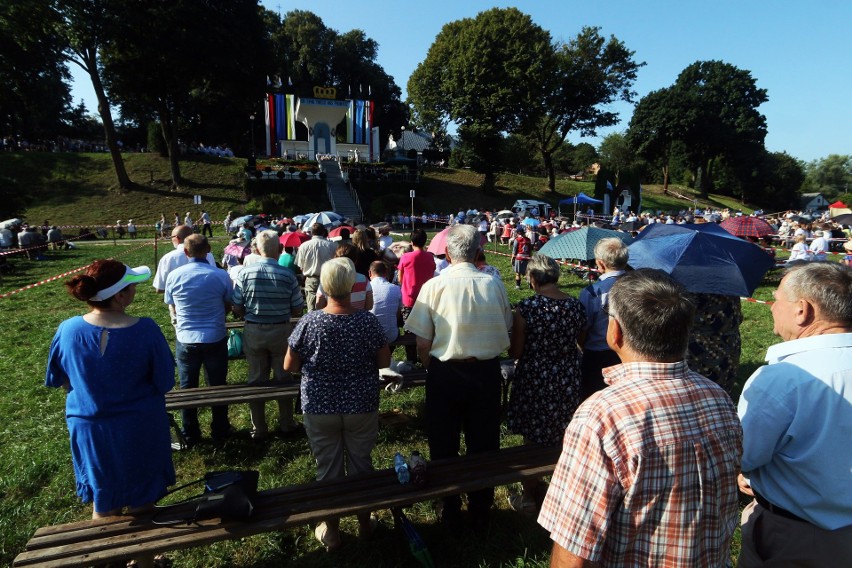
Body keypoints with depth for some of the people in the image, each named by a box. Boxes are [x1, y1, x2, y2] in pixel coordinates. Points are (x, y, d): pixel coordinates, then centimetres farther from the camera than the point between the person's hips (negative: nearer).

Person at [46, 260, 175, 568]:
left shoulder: (67, 331, -15)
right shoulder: (146, 331, -24)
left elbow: (60, 381, 1)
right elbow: (165, 382, -13)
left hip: (90, 429, 2)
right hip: (140, 429, -2)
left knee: (103, 503, 24)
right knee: (139, 502, 20)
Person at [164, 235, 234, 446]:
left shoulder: (174, 276, -8)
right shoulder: (221, 275, -12)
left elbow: (172, 308, 4)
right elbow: (228, 307, 1)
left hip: (185, 340, 1)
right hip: (215, 339, -1)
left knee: (187, 387, 16)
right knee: (217, 386, 15)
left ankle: (190, 435, 28)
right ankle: (220, 431, 28)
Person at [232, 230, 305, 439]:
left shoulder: (245, 273, -10)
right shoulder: (288, 275, -13)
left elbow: (237, 309, -5)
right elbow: (297, 311, -6)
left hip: (253, 332, 1)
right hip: (281, 332, -1)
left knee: (257, 379, 13)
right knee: (283, 378, 15)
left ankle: (259, 428, 23)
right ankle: (286, 424, 27)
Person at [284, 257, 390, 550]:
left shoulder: (309, 322, -16)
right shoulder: (368, 321, -14)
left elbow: (289, 366, -5)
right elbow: (384, 361, -2)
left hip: (320, 407, 0)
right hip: (362, 406, 1)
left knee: (328, 468, 15)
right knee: (361, 463, 18)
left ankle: (331, 530, 32)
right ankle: (364, 521, 37)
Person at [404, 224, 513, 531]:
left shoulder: (434, 286, -13)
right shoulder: (494, 285, -5)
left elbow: (422, 346, -10)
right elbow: (505, 331, 4)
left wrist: (432, 369, 8)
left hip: (445, 373, -2)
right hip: (487, 372, 2)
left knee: (444, 447, 16)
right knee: (484, 444, 17)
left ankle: (451, 513, 30)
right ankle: (481, 512, 33)